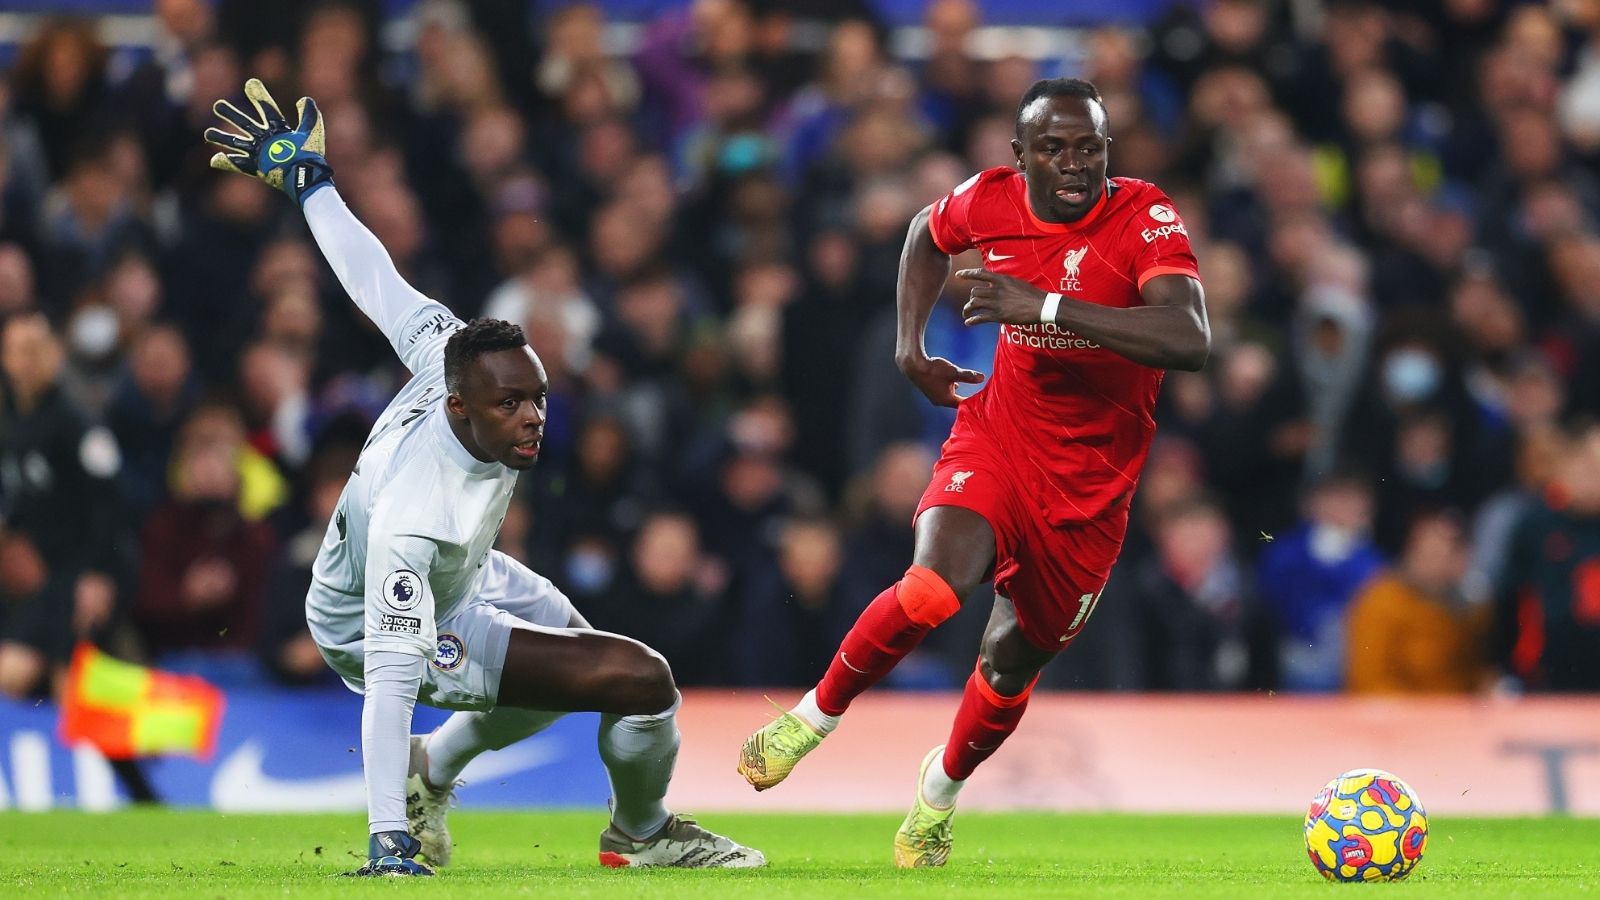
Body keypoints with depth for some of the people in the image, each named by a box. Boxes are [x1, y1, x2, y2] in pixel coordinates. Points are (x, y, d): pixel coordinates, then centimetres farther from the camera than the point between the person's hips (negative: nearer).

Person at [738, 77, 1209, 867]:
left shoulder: (1143, 218, -20)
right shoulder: (990, 201, -9)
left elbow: (1189, 339, -38)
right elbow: (927, 233, 18)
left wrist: (1046, 305, -41)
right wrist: (910, 343, 7)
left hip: (1090, 487, 0)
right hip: (998, 438, 0)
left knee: (1014, 658, 11)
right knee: (934, 586, -27)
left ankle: (941, 788, 42)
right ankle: (818, 714, -3)